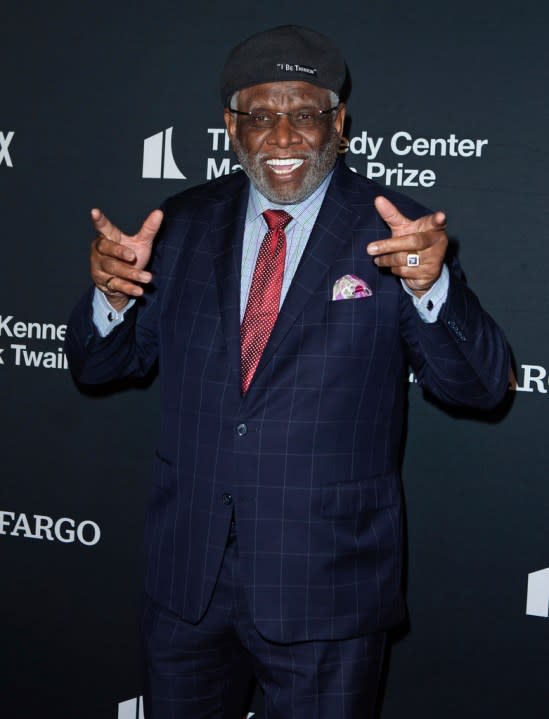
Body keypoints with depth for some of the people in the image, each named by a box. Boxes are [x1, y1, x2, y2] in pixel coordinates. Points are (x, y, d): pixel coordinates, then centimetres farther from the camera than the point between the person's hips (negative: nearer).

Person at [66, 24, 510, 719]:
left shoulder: (394, 233, -7)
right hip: (186, 573, 3)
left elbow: (480, 387, -12)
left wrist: (433, 286, -31)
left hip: (325, 585, -3)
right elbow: (97, 365, 5)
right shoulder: (183, 224, 2)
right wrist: (113, 295, -17)